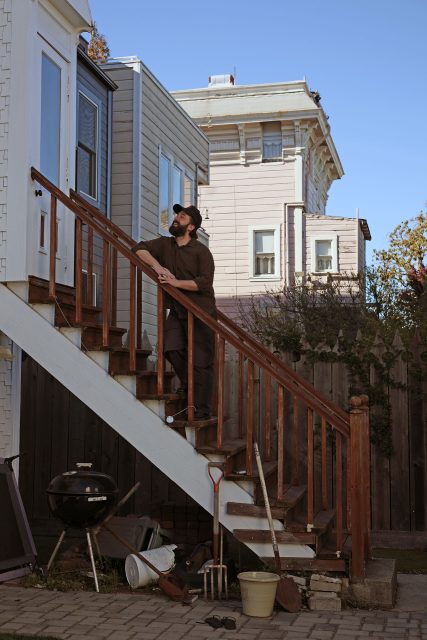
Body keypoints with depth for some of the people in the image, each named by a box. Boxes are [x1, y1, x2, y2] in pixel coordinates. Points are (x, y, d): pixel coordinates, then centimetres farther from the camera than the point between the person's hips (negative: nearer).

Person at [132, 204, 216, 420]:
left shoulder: (201, 251, -7)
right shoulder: (165, 244, 9)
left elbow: (204, 282, -16)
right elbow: (139, 248, 1)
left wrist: (176, 282, -22)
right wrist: (157, 266, -14)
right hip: (177, 311, 5)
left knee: (201, 362, -7)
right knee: (171, 348, -14)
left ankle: (202, 412, -1)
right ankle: (187, 384, 15)